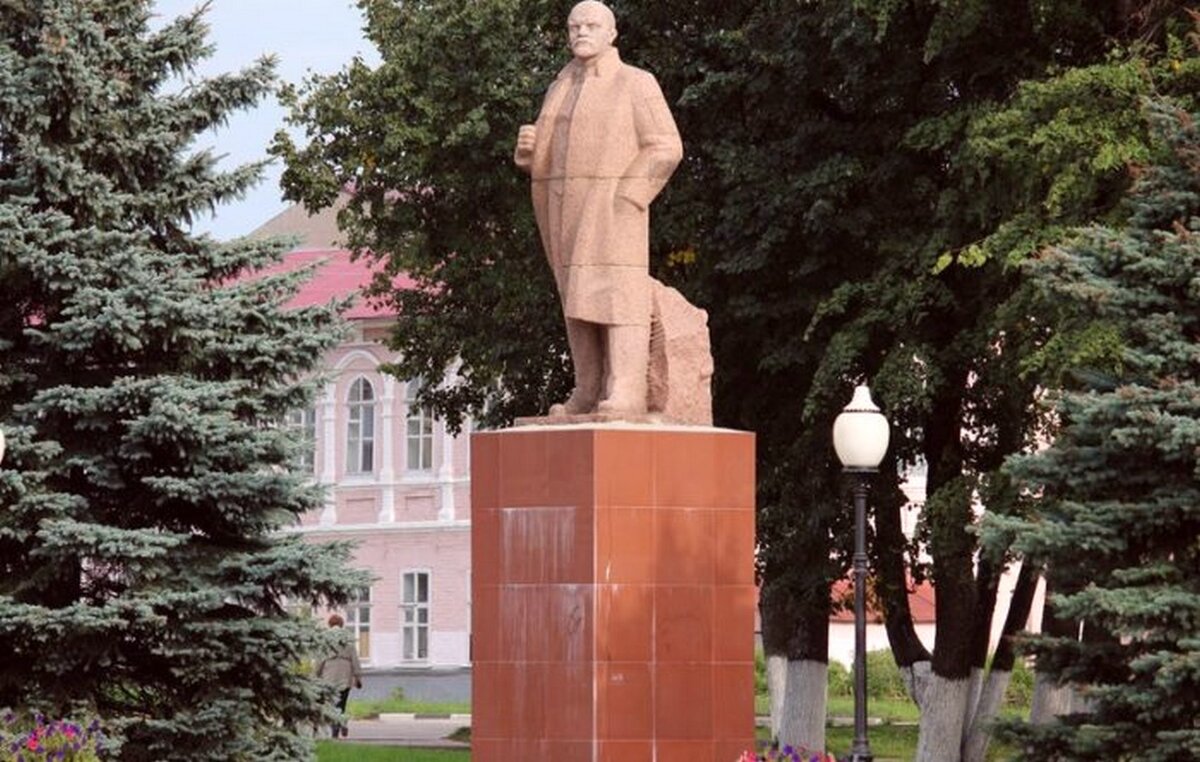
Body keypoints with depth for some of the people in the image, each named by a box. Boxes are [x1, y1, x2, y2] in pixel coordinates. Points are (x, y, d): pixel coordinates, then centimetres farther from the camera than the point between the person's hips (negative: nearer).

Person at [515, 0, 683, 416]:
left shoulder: (636, 84, -3)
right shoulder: (562, 89, 16)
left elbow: (666, 149, -7)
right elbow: (550, 156, 22)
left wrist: (624, 195, -16)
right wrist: (529, 145, -2)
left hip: (611, 211, -7)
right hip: (567, 215, 7)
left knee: (617, 296, -12)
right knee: (580, 301, 5)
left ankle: (625, 393, -17)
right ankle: (590, 393, 6)